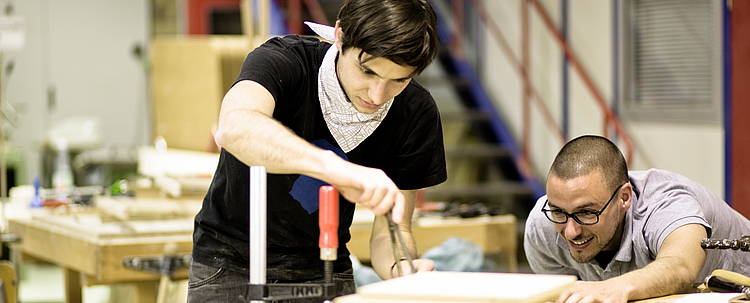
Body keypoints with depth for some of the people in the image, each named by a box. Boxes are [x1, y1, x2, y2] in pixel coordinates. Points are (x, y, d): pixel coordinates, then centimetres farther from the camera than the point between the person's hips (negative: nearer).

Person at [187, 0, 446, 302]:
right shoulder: (283, 60, -22)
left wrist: (399, 267, -30)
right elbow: (234, 128, -44)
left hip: (323, 270, 3)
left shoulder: (417, 115, -12)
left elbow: (389, 231, -7)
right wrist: (334, 166, -57)